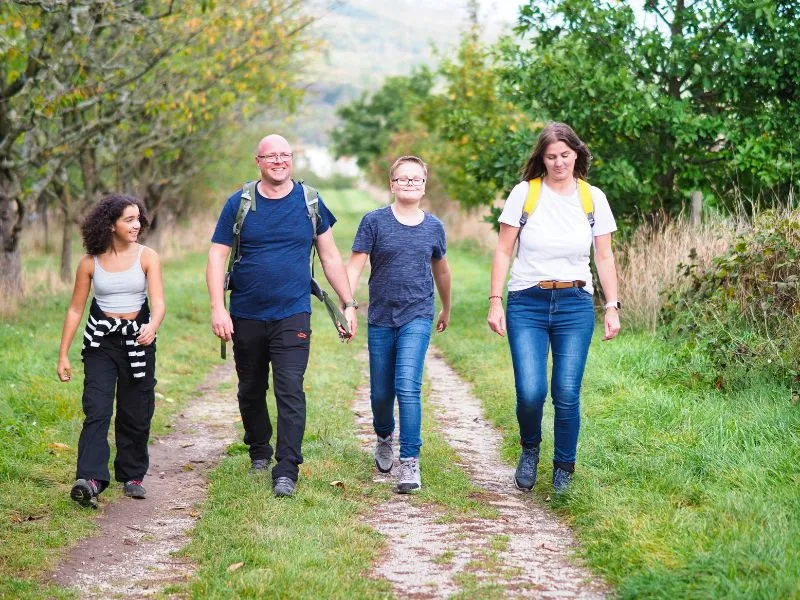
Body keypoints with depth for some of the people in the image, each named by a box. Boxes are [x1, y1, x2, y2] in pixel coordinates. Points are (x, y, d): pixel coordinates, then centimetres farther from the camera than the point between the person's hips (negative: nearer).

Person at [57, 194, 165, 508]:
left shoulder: (147, 257, -3)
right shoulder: (90, 263, -2)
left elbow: (158, 303, -11)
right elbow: (75, 310, 4)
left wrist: (152, 326, -34)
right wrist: (63, 355, 2)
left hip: (139, 340, 1)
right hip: (101, 341, -1)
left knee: (136, 414, 6)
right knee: (97, 410, -13)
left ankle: (132, 476, 22)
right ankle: (90, 480, -23)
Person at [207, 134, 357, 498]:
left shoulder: (309, 203, 3)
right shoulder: (239, 204, 0)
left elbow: (330, 257, 10)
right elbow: (217, 256, -1)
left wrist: (348, 304, 7)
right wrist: (217, 308, -11)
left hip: (292, 315, -1)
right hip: (246, 317, 1)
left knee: (290, 392, -11)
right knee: (251, 391, 13)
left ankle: (286, 471, -11)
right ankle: (259, 452, 33)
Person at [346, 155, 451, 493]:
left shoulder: (433, 227, 4)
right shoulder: (374, 221, -2)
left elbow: (441, 270, 20)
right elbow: (355, 266, -6)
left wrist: (446, 309, 31)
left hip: (417, 317, 0)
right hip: (381, 318, 1)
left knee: (408, 386, -16)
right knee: (381, 393, 11)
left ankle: (410, 462, -13)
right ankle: (384, 438, 42)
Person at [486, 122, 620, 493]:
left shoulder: (593, 198, 5)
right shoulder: (524, 193, 0)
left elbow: (604, 257, 9)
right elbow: (503, 251, 3)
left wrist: (612, 307, 3)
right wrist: (495, 302, -2)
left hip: (575, 305, 1)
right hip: (527, 304, -1)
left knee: (567, 394, -3)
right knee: (530, 392, -12)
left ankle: (563, 469, 16)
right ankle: (529, 450, 18)